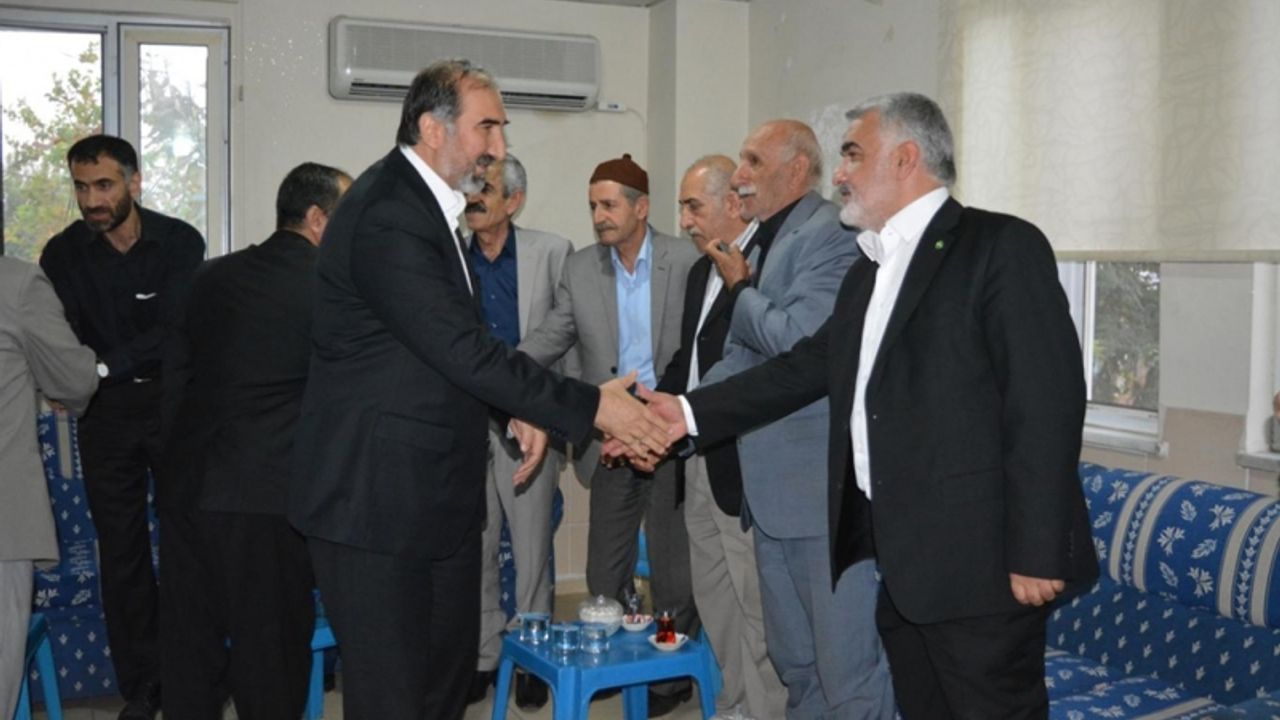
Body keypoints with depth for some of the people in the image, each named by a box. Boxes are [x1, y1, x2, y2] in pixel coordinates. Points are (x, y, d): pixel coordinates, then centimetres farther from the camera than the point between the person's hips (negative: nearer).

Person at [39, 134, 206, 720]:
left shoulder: (179, 241, -7)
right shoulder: (64, 254, 0)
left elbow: (173, 330, -17)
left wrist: (101, 367, -29)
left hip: (170, 400, -2)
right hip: (104, 413, 2)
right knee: (120, 550, 5)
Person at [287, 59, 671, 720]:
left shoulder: (423, 203, 12)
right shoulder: (386, 216, -20)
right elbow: (465, 349, -24)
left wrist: (518, 410, 4)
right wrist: (591, 406, -19)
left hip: (434, 489, 10)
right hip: (378, 497, -10)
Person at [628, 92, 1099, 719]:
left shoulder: (1002, 247, -8)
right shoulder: (868, 272, 18)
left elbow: (1046, 404, -14)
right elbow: (805, 366, 16)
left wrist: (1037, 553, -18)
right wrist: (689, 412, 9)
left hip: (978, 564, -8)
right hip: (902, 569, 8)